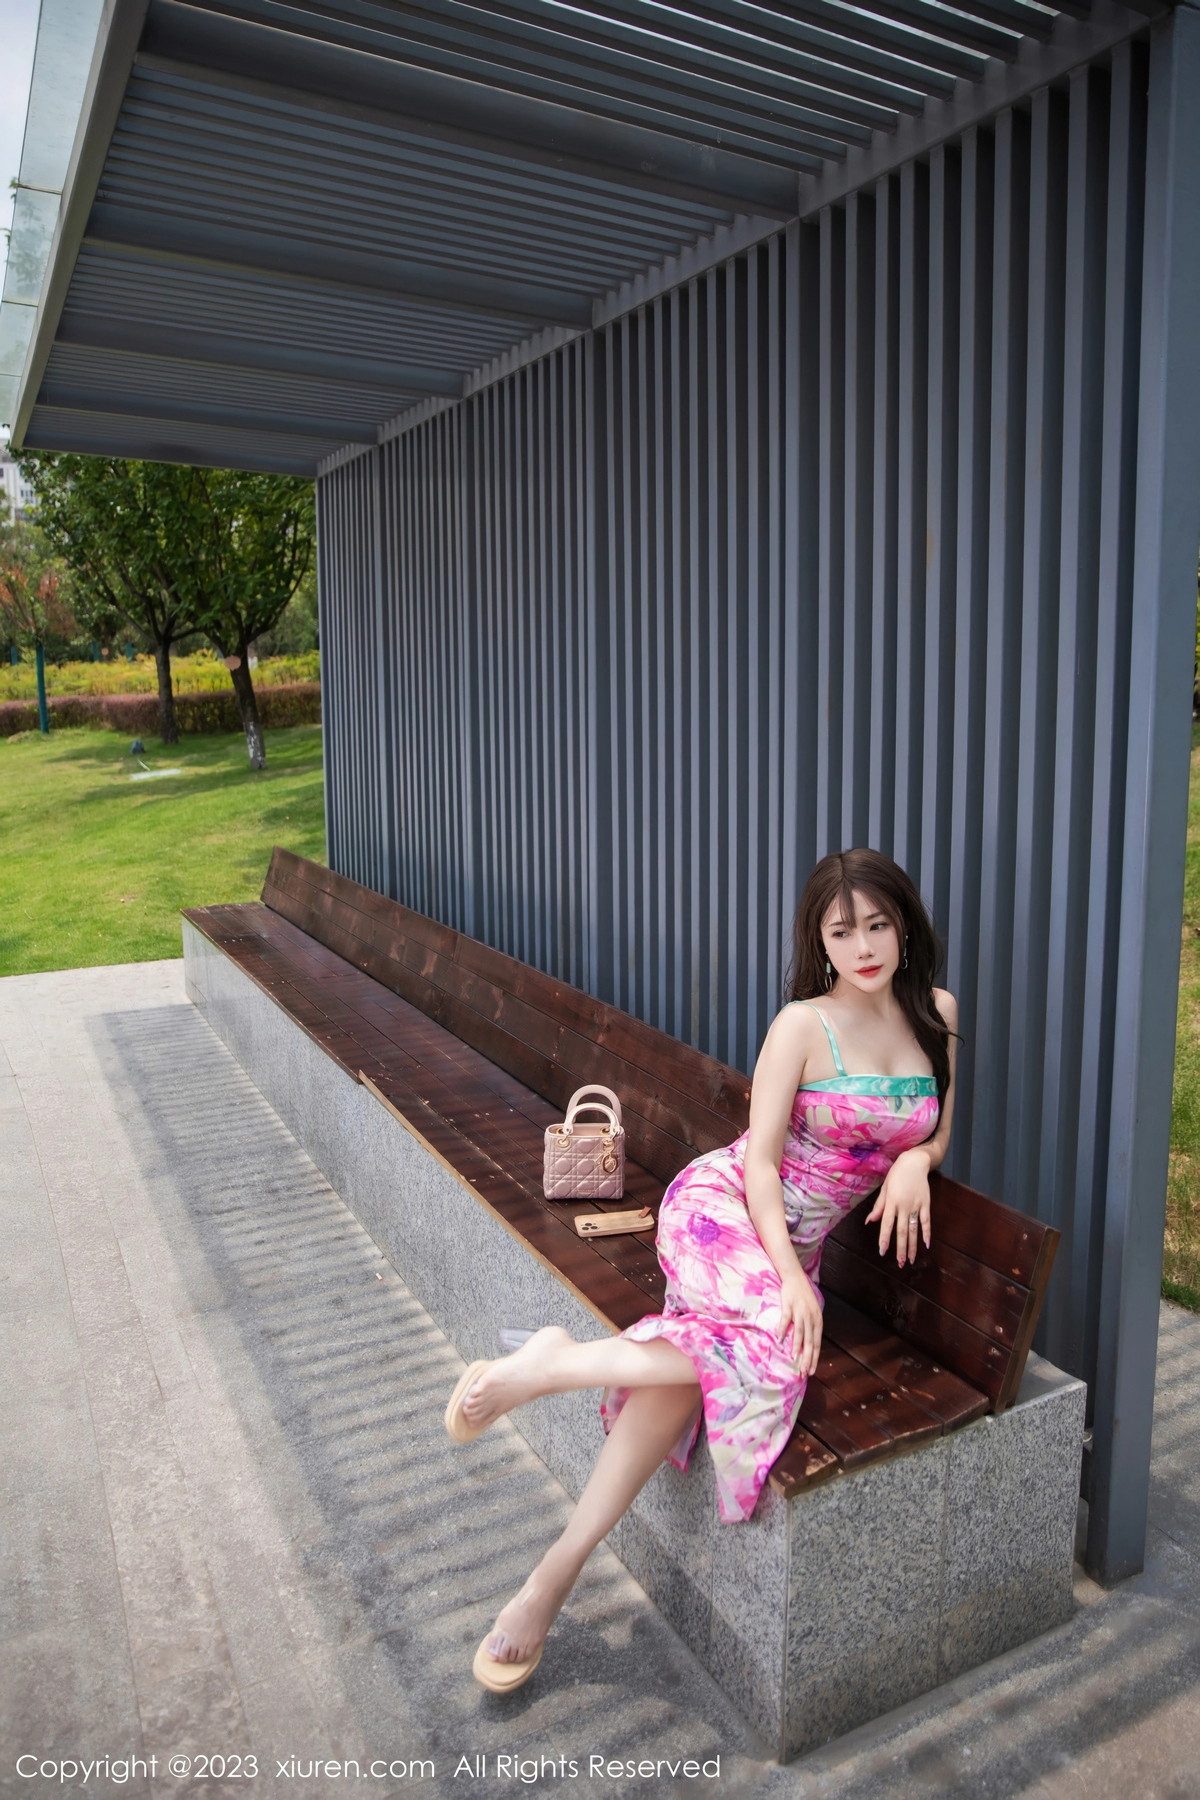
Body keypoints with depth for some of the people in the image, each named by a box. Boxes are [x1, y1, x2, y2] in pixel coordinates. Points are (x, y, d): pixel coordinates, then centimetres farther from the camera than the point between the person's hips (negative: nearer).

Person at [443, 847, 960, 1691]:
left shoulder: (936, 1013, 3)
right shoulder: (802, 1025, -12)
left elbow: (937, 1134, 13)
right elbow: (760, 1159, -13)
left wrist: (914, 1161, -10)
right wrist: (789, 1276, -23)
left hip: (793, 1241, 4)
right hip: (721, 1204, -4)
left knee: (711, 1361, -22)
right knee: (778, 1346, -32)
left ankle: (560, 1568, -11)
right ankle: (556, 1363, -16)